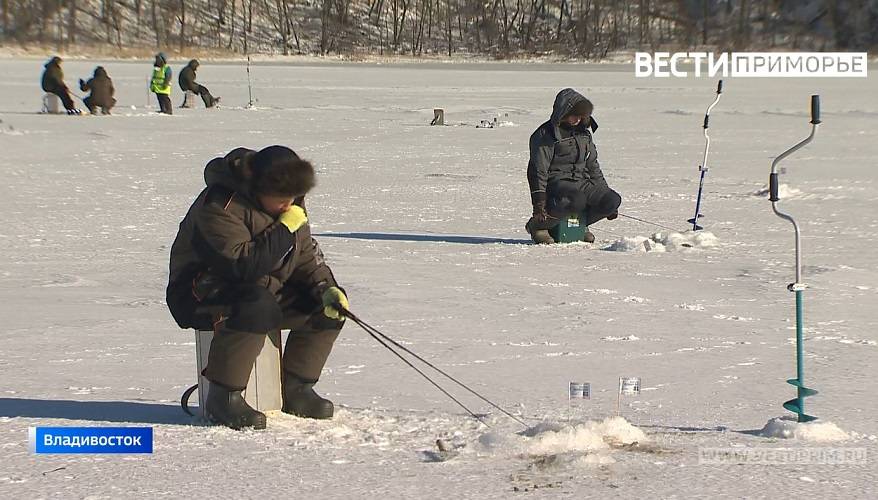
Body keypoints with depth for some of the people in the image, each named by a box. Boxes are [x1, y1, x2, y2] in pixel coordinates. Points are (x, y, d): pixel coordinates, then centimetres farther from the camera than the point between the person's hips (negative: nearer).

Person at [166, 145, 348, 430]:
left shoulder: (289, 202, 2)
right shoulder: (220, 205, -26)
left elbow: (306, 255, 7)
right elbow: (245, 265, -33)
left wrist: (327, 288, -11)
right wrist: (284, 229, -28)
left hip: (265, 289, 8)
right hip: (203, 291, -8)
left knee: (329, 307, -5)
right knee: (257, 306, -39)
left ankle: (296, 389, 5)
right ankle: (223, 396, -29)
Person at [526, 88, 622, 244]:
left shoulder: (584, 133, 16)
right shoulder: (545, 135, -7)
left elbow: (593, 167, 24)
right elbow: (538, 170, -11)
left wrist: (604, 193, 20)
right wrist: (539, 201, -19)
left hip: (582, 182, 7)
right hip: (557, 183, -7)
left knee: (613, 200, -15)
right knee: (577, 200, -39)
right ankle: (537, 225, -18)